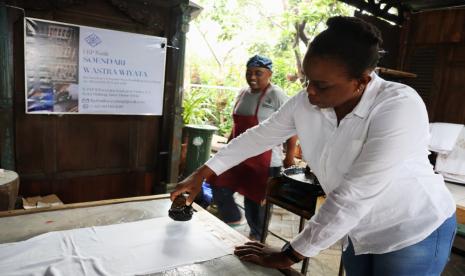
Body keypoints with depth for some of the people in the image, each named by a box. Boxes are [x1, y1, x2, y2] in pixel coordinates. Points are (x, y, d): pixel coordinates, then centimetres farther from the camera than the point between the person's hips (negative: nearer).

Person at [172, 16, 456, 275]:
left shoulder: (400, 108, -32)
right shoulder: (305, 103, -14)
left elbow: (354, 196, -34)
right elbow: (258, 137, -3)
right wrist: (200, 175, -2)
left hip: (414, 232, -4)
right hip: (360, 231, 5)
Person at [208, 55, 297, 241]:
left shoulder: (276, 96, -11)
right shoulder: (243, 93, 11)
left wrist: (289, 156, -16)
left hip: (264, 161, -7)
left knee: (255, 199, 6)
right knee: (219, 185, 5)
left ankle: (257, 238, 30)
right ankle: (233, 221, 29)